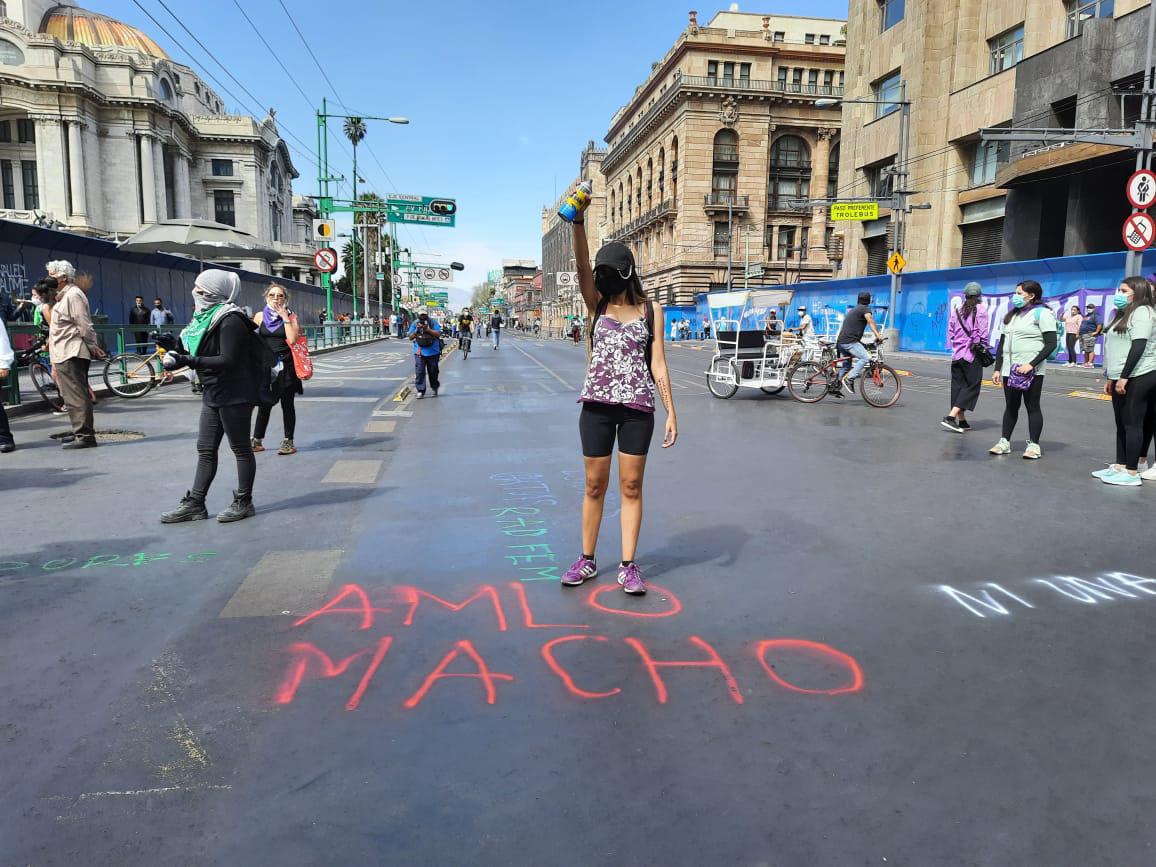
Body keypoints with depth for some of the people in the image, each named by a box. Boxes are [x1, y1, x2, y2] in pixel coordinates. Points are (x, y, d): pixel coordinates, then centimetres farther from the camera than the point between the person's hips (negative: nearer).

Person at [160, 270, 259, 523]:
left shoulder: (230, 320, -16)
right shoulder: (207, 317, 12)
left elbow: (228, 361, -24)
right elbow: (205, 354, 16)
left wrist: (188, 361, -25)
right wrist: (177, 357, 1)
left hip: (234, 395, -9)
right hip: (213, 394, 10)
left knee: (241, 449, 2)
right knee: (205, 450, 11)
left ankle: (243, 502, 12)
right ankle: (194, 504, 17)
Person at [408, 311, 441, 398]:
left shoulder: (433, 322, 0)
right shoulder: (415, 324, 5)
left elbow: (438, 334, -9)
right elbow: (410, 337, 4)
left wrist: (428, 329, -20)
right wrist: (416, 330, -13)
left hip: (432, 352, -1)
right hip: (419, 352, 1)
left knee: (433, 371, 10)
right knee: (419, 372, -6)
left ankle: (435, 387, 32)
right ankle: (420, 391, -2)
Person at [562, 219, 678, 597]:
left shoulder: (650, 309, 5)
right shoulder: (597, 304, 7)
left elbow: (657, 363, 2)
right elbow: (582, 267, -10)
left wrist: (671, 411, -3)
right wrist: (578, 222, -24)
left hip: (637, 406, -1)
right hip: (597, 405, 1)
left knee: (631, 486, 4)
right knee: (594, 486, 8)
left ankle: (628, 565, 11)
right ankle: (587, 559, 20)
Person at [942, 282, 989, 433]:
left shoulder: (956, 310, 10)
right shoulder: (980, 309, -5)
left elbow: (950, 332, 10)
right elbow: (982, 333, -8)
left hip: (957, 354, 5)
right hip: (973, 354, -5)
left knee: (958, 385, 8)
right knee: (972, 386, -1)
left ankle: (962, 421, 10)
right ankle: (951, 417, -16)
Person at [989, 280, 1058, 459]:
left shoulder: (1042, 313, -4)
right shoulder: (1011, 315, 16)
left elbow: (1051, 344, -12)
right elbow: (1002, 344, 18)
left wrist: (1031, 364, -21)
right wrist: (997, 369, 12)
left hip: (1031, 370, -6)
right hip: (1010, 369, 6)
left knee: (1032, 406, -1)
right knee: (1011, 406, 9)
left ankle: (1034, 445, 5)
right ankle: (1004, 442, 13)